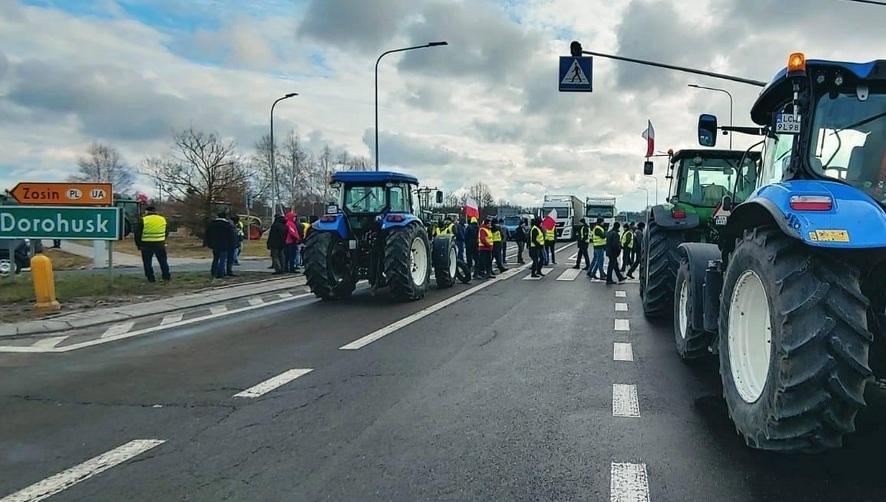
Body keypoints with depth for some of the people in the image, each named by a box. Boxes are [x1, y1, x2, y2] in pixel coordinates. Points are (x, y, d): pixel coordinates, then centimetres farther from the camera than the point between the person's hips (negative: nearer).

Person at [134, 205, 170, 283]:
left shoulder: (143, 220, -6)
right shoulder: (162, 219, 6)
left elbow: (137, 234, -4)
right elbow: (166, 232, 17)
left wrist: (138, 245, 6)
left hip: (147, 245, -3)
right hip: (160, 244, 3)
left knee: (147, 262, 8)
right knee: (163, 261, 13)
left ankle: (150, 278, 7)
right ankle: (166, 276, 13)